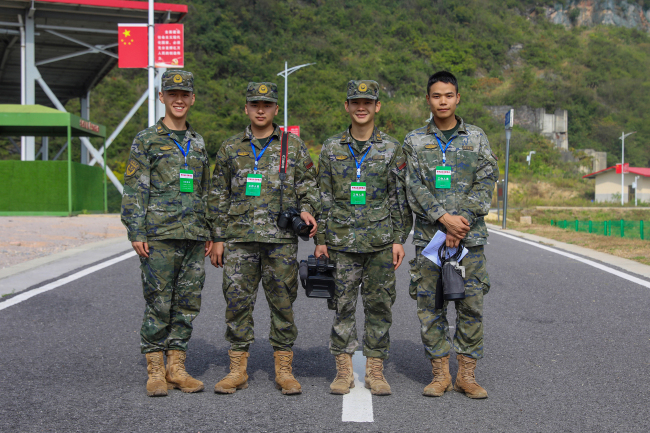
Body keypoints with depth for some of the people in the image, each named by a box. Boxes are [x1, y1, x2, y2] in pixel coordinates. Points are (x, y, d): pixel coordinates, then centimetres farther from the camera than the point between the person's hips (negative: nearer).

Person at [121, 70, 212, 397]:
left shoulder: (198, 143, 16)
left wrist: (209, 233, 14)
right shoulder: (146, 140, 1)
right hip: (159, 236, -5)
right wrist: (136, 233, -11)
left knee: (187, 304, 6)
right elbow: (134, 190, -4)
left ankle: (177, 368, 16)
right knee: (158, 305, -2)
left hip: (193, 236, 5)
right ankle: (155, 371, 7)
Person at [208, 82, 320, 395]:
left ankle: (284, 370, 12)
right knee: (237, 302, 2)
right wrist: (218, 238, 6)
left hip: (281, 240, -1)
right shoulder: (230, 148, 11)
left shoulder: (294, 146, 8)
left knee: (282, 303, 2)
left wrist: (307, 209, -11)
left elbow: (308, 186, 10)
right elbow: (218, 196, 11)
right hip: (239, 239, 1)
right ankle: (238, 369, 12)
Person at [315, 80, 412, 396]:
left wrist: (399, 239, -3)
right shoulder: (331, 148, 7)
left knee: (379, 305, 4)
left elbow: (400, 198, 3)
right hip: (342, 242, 1)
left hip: (381, 242, -1)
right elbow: (323, 197, 7)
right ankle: (343, 370, 13)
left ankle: (375, 371, 13)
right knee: (343, 305, 4)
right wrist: (320, 239, 2)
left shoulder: (392, 149, 4)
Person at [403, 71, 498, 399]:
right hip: (428, 236, 0)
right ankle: (440, 374, 13)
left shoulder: (477, 138, 8)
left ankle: (466, 375, 12)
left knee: (471, 306, 1)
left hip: (470, 236, 0)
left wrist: (464, 220, -13)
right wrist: (445, 218, -16)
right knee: (431, 307, 2)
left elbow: (486, 183, 0)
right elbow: (415, 187, -4)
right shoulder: (414, 141, 6)